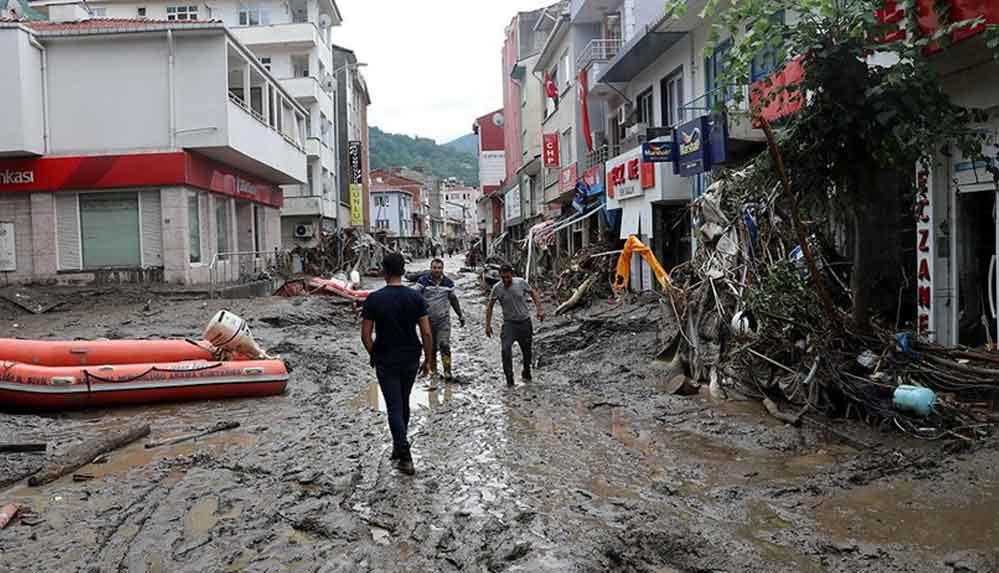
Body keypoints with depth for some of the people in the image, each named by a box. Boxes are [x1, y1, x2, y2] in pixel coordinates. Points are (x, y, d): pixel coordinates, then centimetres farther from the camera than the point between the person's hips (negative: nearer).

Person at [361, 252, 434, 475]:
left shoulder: (374, 299, -10)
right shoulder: (416, 297, -6)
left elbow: (365, 335, -9)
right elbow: (426, 333, -7)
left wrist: (374, 355, 8)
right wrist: (429, 359, 4)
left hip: (385, 362, -3)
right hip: (411, 359, 3)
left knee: (394, 408, 1)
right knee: (404, 404, 20)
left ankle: (405, 458, -4)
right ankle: (399, 447, 33)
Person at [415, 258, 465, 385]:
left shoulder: (448, 283, 3)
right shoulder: (423, 281, -4)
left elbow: (453, 299, 15)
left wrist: (460, 315, 19)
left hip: (444, 320, 0)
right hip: (428, 319, 0)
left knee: (444, 345, -12)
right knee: (430, 347, 9)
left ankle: (447, 371, -10)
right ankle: (432, 369, 24)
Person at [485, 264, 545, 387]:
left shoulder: (521, 283, -11)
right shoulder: (497, 288, -12)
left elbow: (533, 293, 5)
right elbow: (490, 306, 0)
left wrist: (540, 310, -3)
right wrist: (488, 325, -3)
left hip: (525, 321, 1)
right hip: (509, 323, -1)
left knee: (527, 350, 12)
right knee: (506, 349, -19)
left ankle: (526, 373, 38)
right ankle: (509, 379, -12)